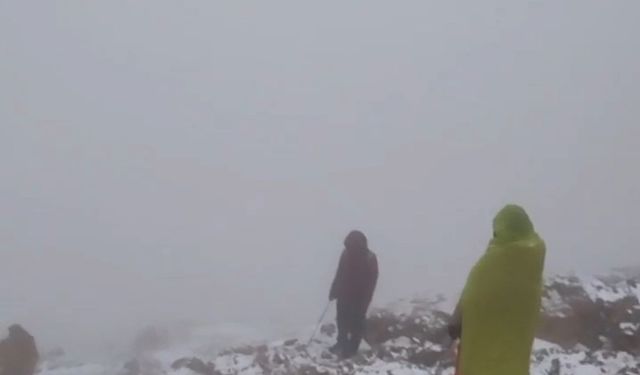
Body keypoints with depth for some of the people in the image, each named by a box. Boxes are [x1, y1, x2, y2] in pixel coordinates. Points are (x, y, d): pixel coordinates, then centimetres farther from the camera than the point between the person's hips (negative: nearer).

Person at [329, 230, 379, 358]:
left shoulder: (370, 259, -22)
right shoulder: (346, 253, -7)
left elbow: (372, 281, -18)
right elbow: (339, 274, 6)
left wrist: (365, 300, -19)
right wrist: (334, 291, 9)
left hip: (359, 298, -6)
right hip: (344, 294, 6)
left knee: (356, 323, 5)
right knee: (342, 320, 20)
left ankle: (352, 348, 18)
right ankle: (342, 343, 39)